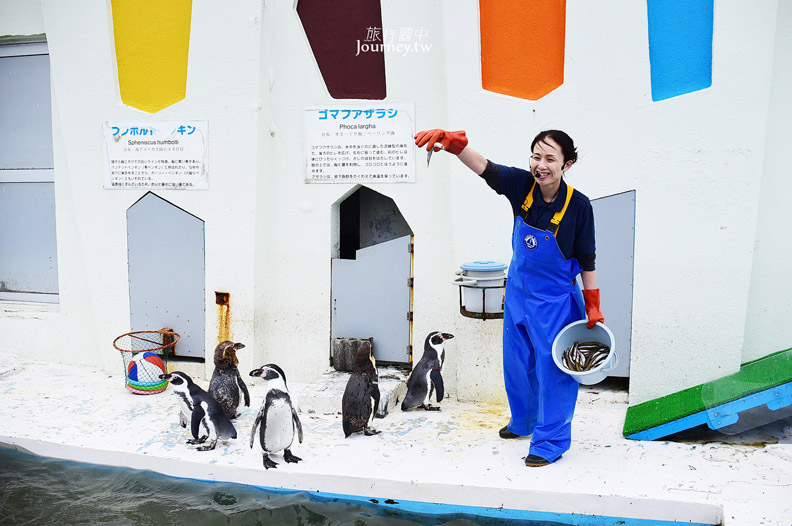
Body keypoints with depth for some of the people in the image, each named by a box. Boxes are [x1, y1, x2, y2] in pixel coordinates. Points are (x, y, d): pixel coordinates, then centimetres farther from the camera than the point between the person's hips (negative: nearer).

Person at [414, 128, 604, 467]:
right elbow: (485, 168, -29)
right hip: (518, 290, 5)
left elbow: (586, 260, -9)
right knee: (516, 361, 18)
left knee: (552, 367, 0)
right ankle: (523, 421, 42)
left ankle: (551, 441, 16)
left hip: (555, 299, -4)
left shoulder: (578, 206, -19)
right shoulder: (522, 185, -13)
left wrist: (592, 307, -6)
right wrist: (454, 143, -48)